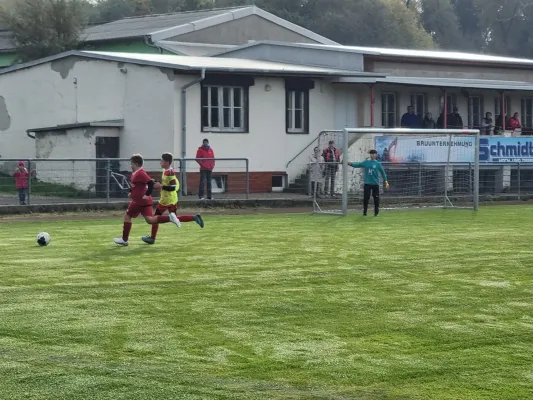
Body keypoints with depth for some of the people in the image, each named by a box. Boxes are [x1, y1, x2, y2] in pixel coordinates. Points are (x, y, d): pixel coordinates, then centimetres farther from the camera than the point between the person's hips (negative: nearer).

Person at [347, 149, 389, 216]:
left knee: (376, 198, 0)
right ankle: (364, 212, 11)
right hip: (367, 183, 1)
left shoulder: (378, 164, 2)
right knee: (366, 198, 1)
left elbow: (383, 172, 5)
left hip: (375, 184, -1)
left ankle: (376, 212, 13)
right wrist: (351, 164, -11)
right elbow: (358, 165, 4)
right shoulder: (366, 162, 7)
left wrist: (386, 181, 0)